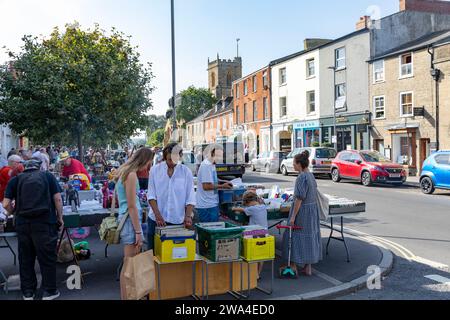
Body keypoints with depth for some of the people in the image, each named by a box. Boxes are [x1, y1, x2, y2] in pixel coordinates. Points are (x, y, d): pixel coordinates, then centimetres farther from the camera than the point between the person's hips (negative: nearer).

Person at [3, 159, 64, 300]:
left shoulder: (16, 180, 12)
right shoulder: (48, 176, 9)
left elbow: (6, 204, 5)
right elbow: (57, 199, 1)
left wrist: (14, 213, 24)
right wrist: (60, 217, 10)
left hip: (23, 223, 2)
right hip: (44, 222, -2)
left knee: (25, 258, 14)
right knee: (47, 257, 7)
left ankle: (28, 292, 23)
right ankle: (49, 291, 15)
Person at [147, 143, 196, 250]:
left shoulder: (186, 172, -1)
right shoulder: (155, 170, -1)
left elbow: (190, 198, -1)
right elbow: (151, 195, -3)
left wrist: (188, 216, -14)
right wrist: (158, 215, -13)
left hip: (178, 221, 0)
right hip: (156, 220, 0)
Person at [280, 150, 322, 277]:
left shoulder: (302, 177, -19)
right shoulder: (311, 175, 8)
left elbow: (299, 198, -22)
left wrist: (293, 216, -19)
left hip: (302, 210, -9)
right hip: (313, 208, 9)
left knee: (295, 236, 2)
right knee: (310, 236, 13)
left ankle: (293, 267, 9)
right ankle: (308, 268, 21)